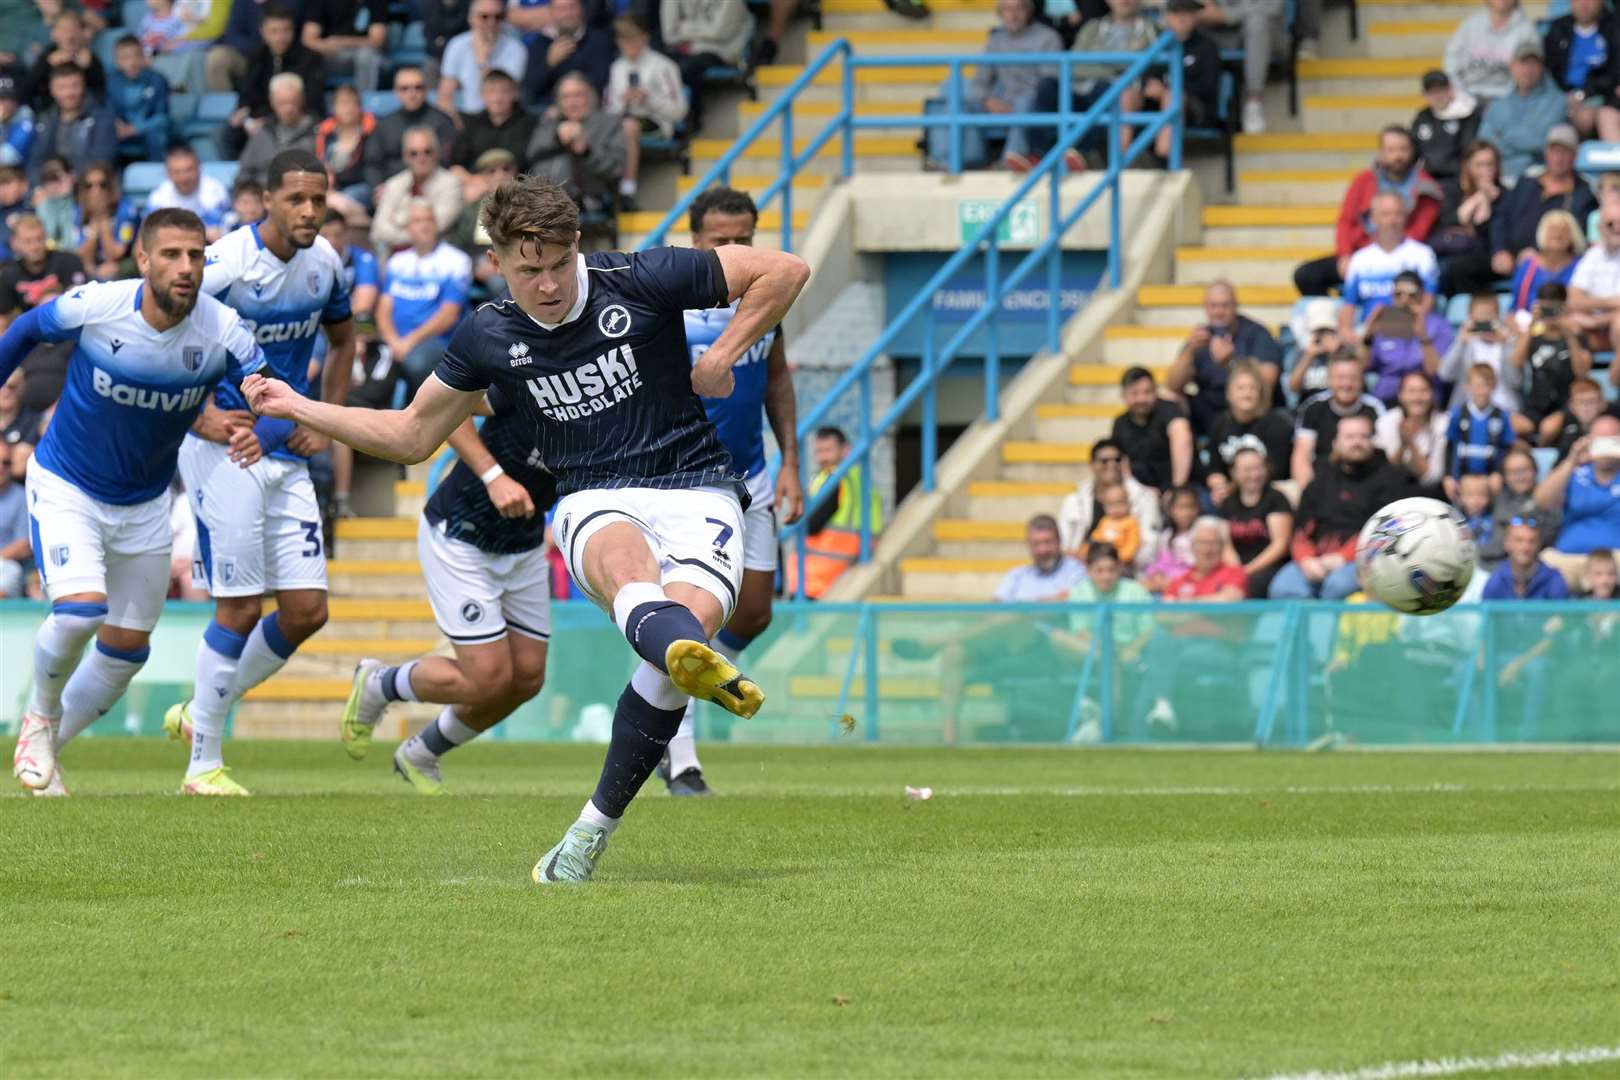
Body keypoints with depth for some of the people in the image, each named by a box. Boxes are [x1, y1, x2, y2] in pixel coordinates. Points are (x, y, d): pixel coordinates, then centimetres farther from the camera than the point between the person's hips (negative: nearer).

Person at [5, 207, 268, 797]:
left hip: (145, 503, 4)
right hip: (65, 487, -4)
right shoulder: (93, 307, -23)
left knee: (127, 648, 9)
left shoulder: (222, 331, -19)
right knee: (80, 610, -24)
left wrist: (257, 434, -42)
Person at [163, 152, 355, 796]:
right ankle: (204, 762, 5)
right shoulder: (226, 264, -17)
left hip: (287, 455, 7)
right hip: (225, 448, -7)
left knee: (307, 610, 1)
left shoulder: (325, 265, 4)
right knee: (240, 609, -8)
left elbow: (342, 340, 23)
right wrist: (198, 417, -21)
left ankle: (199, 715, 19)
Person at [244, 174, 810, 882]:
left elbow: (785, 271, 2)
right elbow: (411, 436, 20)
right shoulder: (488, 337, 5)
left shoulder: (642, 281, -5)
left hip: (696, 493, -1)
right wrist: (297, 407, 15)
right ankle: (701, 665, -74)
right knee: (629, 566, -37)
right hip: (595, 502, 1)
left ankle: (592, 832, -18)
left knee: (693, 613, -30)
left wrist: (722, 357, -2)